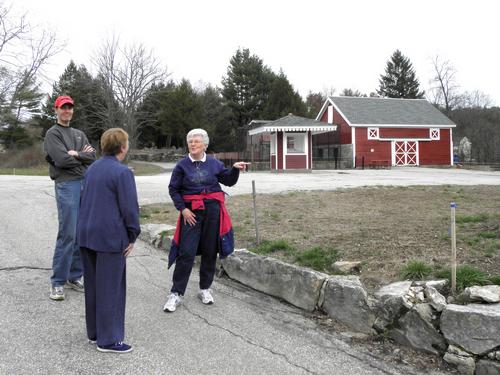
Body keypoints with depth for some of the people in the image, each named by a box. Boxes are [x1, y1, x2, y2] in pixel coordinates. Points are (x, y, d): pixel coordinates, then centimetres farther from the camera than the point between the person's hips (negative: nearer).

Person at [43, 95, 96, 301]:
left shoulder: (79, 134, 19)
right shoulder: (53, 134, 0)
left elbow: (92, 156, 6)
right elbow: (62, 160, -14)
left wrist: (75, 155, -10)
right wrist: (83, 155, -2)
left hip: (85, 185, 6)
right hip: (66, 185, -6)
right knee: (67, 235, -9)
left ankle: (74, 276, 17)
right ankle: (57, 282, 0)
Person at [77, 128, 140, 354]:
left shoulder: (92, 169, 12)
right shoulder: (122, 172, -14)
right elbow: (130, 208, -15)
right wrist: (132, 237, -4)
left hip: (87, 235, 8)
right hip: (110, 237, -8)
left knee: (92, 285, 16)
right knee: (110, 288, 0)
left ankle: (94, 332, 28)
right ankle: (108, 339, 7)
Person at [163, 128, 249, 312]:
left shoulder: (214, 163, 5)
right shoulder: (182, 165, -1)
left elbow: (229, 181, 12)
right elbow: (173, 189, 2)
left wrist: (235, 169, -7)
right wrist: (183, 209, -8)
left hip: (212, 210, 3)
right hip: (191, 212, -2)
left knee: (210, 251, 8)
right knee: (186, 252, -6)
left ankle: (205, 289, 24)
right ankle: (176, 293, 3)